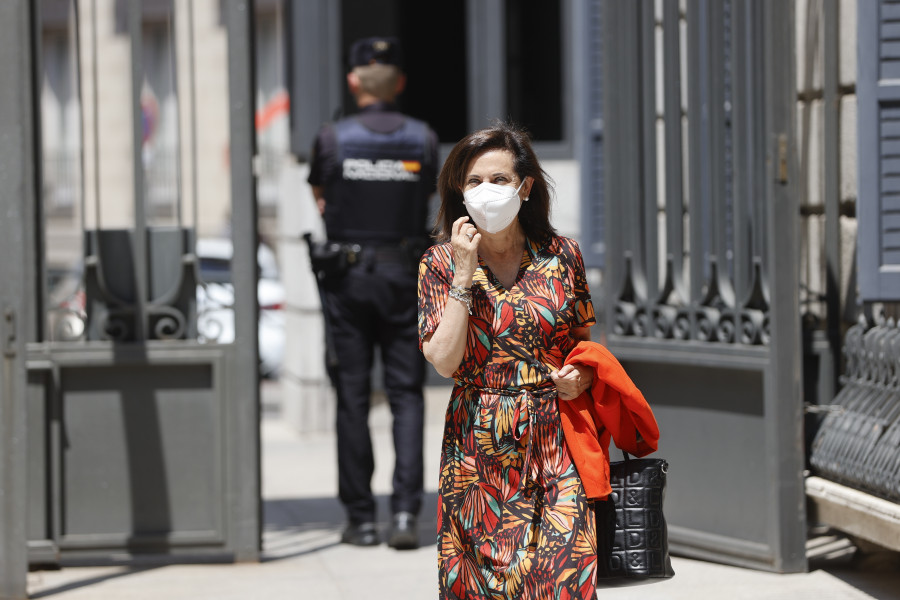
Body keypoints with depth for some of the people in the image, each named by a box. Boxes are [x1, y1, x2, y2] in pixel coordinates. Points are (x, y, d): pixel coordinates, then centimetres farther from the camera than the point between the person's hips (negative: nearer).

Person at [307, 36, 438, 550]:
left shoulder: (333, 138, -4)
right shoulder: (423, 139, 0)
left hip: (348, 276, -1)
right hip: (405, 275, 1)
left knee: (353, 397, 5)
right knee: (407, 393, 3)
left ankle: (361, 518, 6)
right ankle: (406, 511, -9)